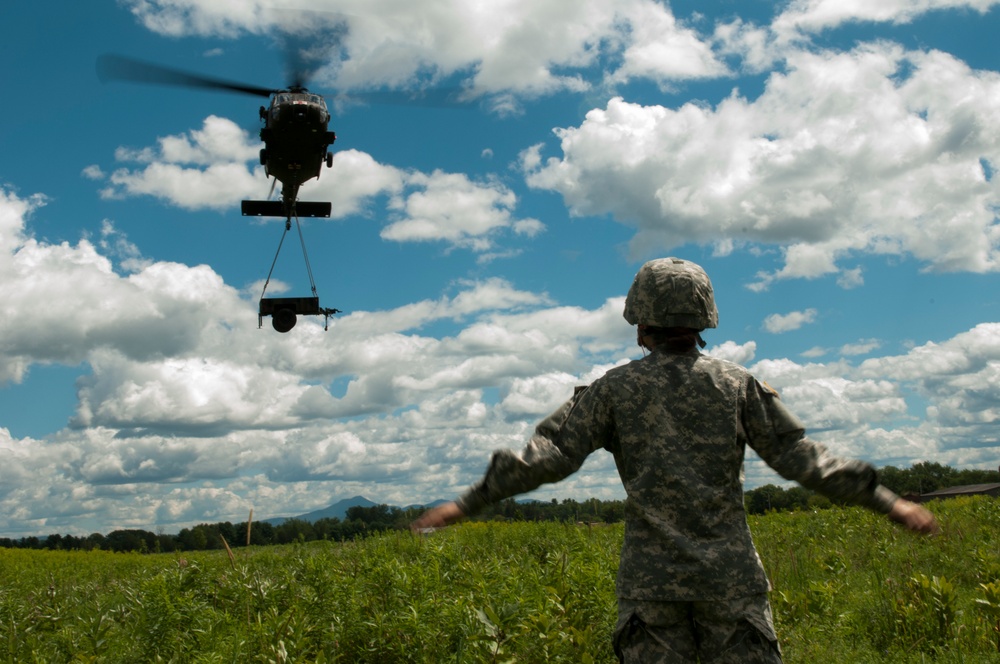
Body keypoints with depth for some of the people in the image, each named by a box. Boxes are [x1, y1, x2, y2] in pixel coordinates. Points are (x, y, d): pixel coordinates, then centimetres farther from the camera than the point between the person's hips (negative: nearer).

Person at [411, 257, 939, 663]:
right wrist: (887, 501, 9)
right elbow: (800, 458, 1)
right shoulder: (737, 384, 4)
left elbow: (548, 454, -5)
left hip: (651, 580, 0)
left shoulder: (617, 388, 2)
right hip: (729, 576, 1)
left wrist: (468, 502, -2)